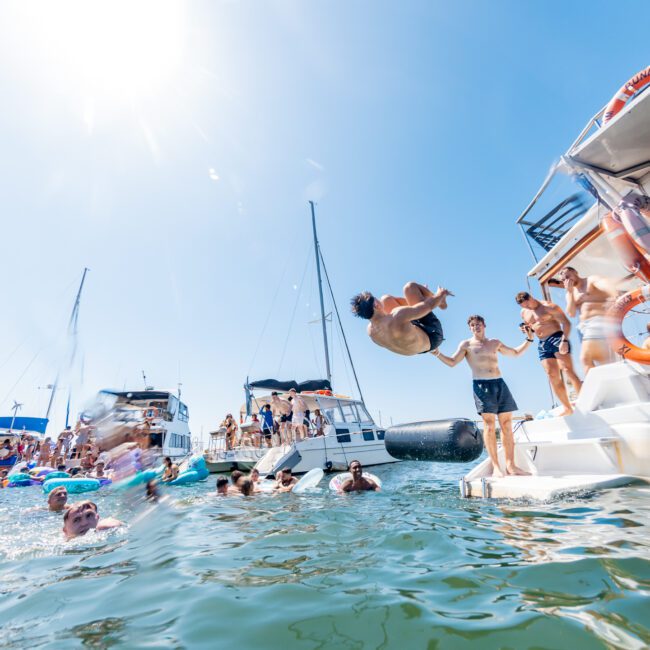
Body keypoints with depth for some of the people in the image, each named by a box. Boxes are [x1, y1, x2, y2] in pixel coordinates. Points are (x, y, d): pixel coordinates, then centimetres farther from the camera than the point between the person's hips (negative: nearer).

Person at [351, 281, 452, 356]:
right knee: (410, 287, -11)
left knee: (386, 299, 9)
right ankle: (441, 302, 20)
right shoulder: (398, 316, -42)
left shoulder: (370, 330, -20)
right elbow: (430, 305, -27)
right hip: (431, 336, -6)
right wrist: (441, 293, -4)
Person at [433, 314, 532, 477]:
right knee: (489, 426, -7)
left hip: (500, 384, 5)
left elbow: (516, 353, 30)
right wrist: (437, 353, -16)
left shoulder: (495, 343, 19)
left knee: (507, 426, 3)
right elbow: (452, 362, -1)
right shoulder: (466, 344, 7)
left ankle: (510, 465, 10)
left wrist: (529, 339, 20)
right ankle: (496, 466, -2)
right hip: (481, 385, -5)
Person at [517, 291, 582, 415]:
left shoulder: (549, 307, -7)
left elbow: (566, 323, -13)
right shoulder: (524, 313, 13)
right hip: (542, 344, 6)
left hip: (556, 338, -6)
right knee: (552, 375, -1)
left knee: (568, 370, -16)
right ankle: (567, 407, 4)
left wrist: (564, 340, -25)